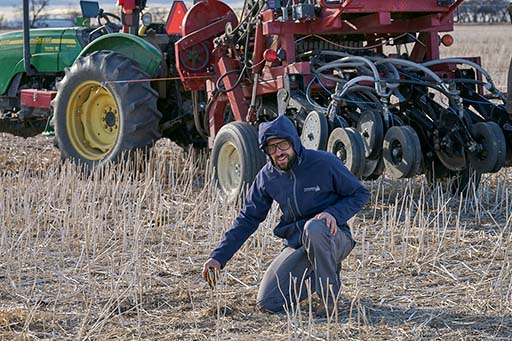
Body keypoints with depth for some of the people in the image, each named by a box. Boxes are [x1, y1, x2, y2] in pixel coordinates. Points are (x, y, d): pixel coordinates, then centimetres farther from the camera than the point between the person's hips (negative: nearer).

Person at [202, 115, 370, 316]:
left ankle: (329, 295, -19)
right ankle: (316, 277, 14)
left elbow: (360, 194, -3)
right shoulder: (267, 177, -1)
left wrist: (334, 214, -23)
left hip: (332, 238, -4)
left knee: (314, 228, -40)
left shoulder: (324, 163, -13)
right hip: (296, 245, 4)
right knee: (267, 303, -13)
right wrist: (218, 257, -3)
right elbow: (247, 220, 5)